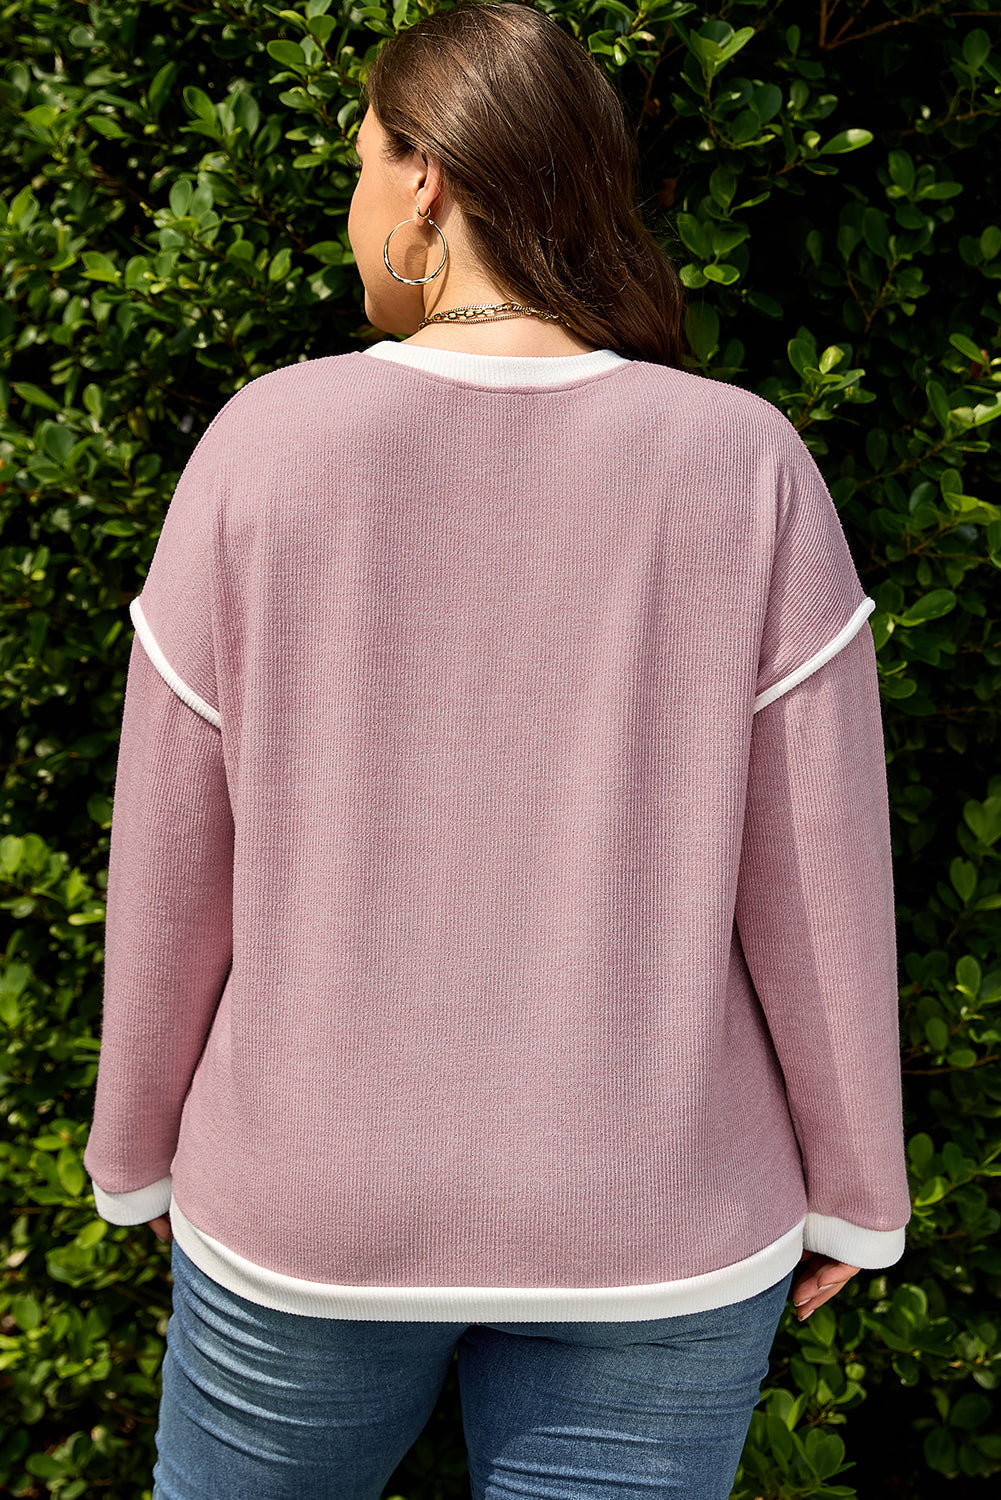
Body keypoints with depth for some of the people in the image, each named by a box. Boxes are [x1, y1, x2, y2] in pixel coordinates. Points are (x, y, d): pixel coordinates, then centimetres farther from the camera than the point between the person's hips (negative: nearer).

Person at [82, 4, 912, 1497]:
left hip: (306, 1219, 0)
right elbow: (816, 877, -9)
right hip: (660, 1237, 1)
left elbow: (171, 860, -6)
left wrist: (140, 1148, 9)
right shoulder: (746, 464, -11)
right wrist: (854, 1187, 5)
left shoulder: (264, 447, -12)